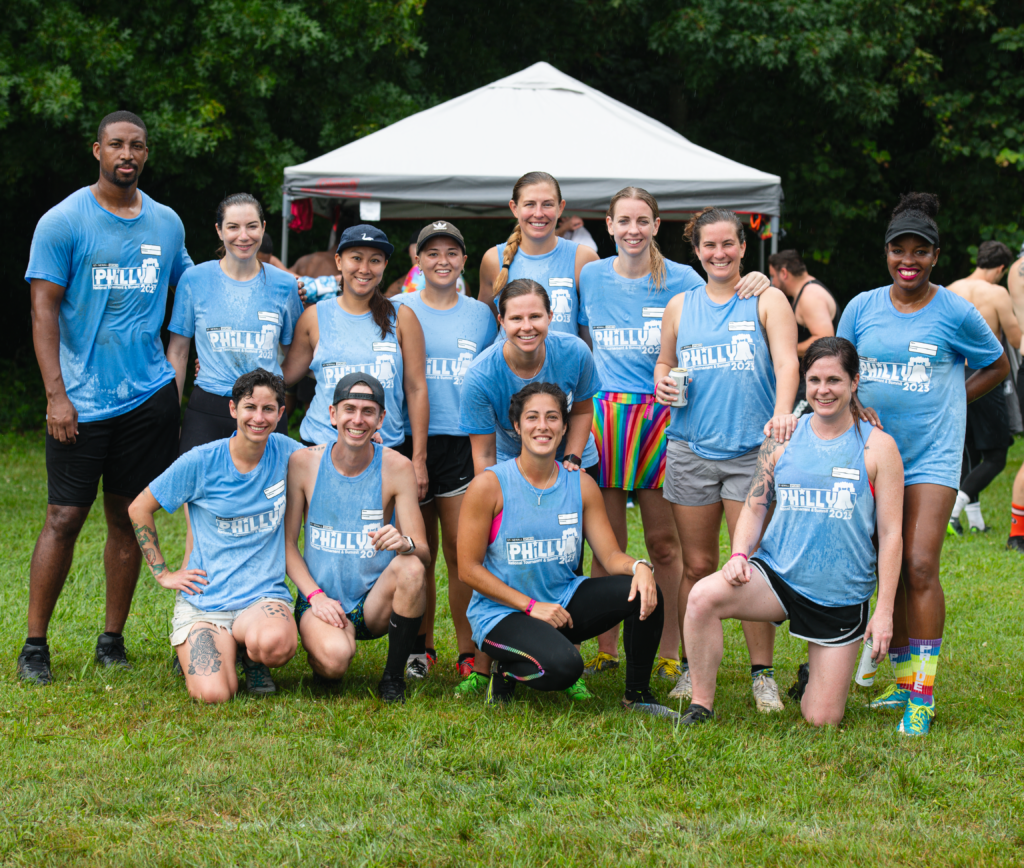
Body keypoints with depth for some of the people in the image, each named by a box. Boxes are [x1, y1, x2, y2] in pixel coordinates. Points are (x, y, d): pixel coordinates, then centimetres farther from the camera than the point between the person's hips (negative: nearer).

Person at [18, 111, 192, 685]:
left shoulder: (166, 223, 10)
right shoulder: (64, 222, -4)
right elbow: (44, 309, -7)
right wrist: (56, 394, -14)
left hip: (150, 395, 4)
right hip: (82, 400, -4)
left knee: (128, 517, 8)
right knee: (65, 518, -4)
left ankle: (113, 639, 17)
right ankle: (35, 644, 5)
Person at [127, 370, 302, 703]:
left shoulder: (285, 453, 2)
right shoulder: (201, 462, -6)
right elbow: (139, 509, 6)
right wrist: (162, 573, 4)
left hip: (264, 595, 1)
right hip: (204, 599, -1)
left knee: (274, 643, -38)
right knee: (214, 694, -26)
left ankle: (251, 657, 3)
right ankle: (191, 649, 13)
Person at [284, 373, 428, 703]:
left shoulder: (397, 468, -5)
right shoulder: (303, 463, -4)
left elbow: (423, 553, -7)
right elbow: (287, 541, 1)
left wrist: (405, 543, -32)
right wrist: (316, 595, -13)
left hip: (375, 601, 1)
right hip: (319, 598, -1)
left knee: (411, 569, -32)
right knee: (334, 657, -33)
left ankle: (393, 677, -11)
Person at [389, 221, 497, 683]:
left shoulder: (480, 314, 10)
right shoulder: (398, 311, 6)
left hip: (464, 442, 0)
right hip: (411, 441, 0)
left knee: (462, 552, -5)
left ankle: (468, 653, 1)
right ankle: (422, 647, 19)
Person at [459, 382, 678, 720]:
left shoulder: (582, 486, 3)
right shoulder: (490, 485, -11)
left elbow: (611, 555, 2)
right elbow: (469, 568, -10)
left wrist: (639, 566, -23)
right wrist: (531, 606, -17)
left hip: (564, 601, 5)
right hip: (500, 612, -5)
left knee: (644, 593, -18)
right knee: (562, 666, -34)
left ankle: (638, 695, 1)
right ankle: (506, 671, 1)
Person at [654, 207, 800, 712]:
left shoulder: (767, 301, 4)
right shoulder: (680, 307, 14)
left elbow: (786, 361, -9)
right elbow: (664, 363, 24)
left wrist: (782, 411, -27)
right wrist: (663, 383, 0)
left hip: (751, 449, -3)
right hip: (691, 449, 3)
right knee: (697, 566, 6)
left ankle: (762, 674, 4)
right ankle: (692, 669, 17)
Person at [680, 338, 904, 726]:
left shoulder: (877, 447, -4)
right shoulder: (782, 438, 3)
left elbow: (891, 533, -4)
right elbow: (755, 506, 9)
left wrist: (884, 610, -8)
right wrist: (739, 554, -11)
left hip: (842, 595, -1)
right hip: (777, 574, 1)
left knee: (821, 720, 1)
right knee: (703, 597, -30)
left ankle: (812, 679, 37)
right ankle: (701, 706, -15)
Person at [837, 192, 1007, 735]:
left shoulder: (955, 313, -4)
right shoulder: (862, 308, 4)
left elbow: (996, 366, 10)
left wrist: (950, 401, 0)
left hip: (931, 456, -4)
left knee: (920, 567, -13)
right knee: (889, 571, 9)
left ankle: (924, 695, -10)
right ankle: (903, 680, 20)